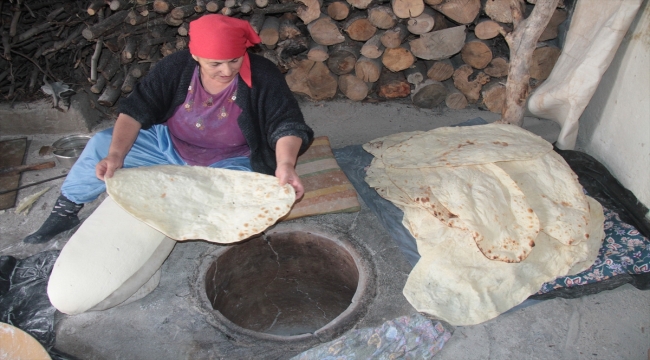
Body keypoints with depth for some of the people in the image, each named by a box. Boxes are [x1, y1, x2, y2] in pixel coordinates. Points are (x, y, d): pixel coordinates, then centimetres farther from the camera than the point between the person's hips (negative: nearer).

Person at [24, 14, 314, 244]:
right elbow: (136, 109, -16)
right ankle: (65, 211, 13)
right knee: (102, 145, -7)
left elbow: (286, 124, -26)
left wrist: (285, 164, -47)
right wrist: (116, 155, -32)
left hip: (228, 163, -2)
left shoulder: (263, 77, -22)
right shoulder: (175, 68, -15)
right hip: (169, 146, 3)